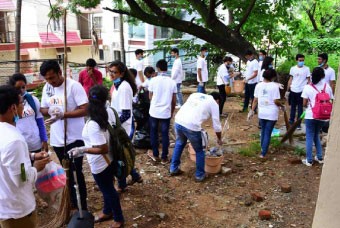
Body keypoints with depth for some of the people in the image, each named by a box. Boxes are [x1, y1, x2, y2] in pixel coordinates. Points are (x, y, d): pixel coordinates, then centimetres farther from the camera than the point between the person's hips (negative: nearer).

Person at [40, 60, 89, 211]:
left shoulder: (74, 86, -16)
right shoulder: (46, 88, 4)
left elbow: (85, 109, -19)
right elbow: (42, 109, 12)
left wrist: (63, 115, -28)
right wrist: (49, 111, -12)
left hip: (74, 138, -6)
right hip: (57, 139, 7)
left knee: (76, 173, 2)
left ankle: (82, 207, 17)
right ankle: (73, 201, 38)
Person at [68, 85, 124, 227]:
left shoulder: (92, 125, -33)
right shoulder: (109, 112, -12)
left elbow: (103, 149, -30)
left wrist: (82, 150, -26)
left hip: (99, 164, -8)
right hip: (108, 160, 8)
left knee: (108, 190, 14)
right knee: (107, 188, 27)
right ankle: (107, 212, 50)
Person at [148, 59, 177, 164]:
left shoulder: (153, 80, -7)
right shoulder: (172, 82, -2)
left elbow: (150, 97, 3)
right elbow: (174, 100, 2)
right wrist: (172, 111, 16)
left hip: (154, 111, -1)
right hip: (166, 112, 1)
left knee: (154, 133, 15)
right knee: (165, 134, 8)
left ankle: (155, 155, 23)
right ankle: (164, 158, 14)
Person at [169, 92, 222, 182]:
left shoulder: (196, 94, 26)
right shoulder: (214, 104, 13)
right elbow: (216, 125, 14)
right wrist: (219, 139, 31)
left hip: (178, 121, 5)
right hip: (191, 126, -5)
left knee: (179, 144, 31)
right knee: (199, 151, 18)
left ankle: (174, 168, 40)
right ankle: (200, 175, 29)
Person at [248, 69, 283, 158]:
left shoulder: (258, 85, 0)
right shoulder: (275, 86, -11)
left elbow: (255, 100, 2)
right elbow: (276, 101, -13)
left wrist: (252, 111, 9)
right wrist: (282, 105, 6)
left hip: (262, 113, 4)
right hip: (272, 114, -4)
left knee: (263, 131, 20)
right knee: (268, 133, 3)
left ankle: (263, 149, 32)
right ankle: (263, 153, 2)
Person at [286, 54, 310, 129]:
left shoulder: (306, 69, -1)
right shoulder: (293, 68, 5)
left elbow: (308, 80, 1)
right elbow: (290, 80, 9)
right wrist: (287, 90, 6)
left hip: (301, 91, -2)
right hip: (293, 90, 3)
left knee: (300, 107, 5)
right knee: (292, 107, 12)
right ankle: (291, 121, 21)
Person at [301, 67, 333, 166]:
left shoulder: (308, 87, -10)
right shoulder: (327, 87, -1)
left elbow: (304, 104, -7)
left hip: (310, 116, -3)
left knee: (309, 137, 7)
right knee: (316, 135, 22)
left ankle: (309, 160, 11)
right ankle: (319, 157, 27)